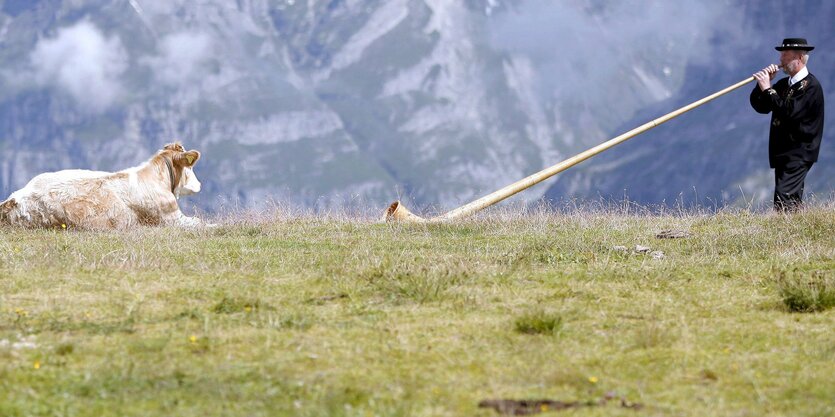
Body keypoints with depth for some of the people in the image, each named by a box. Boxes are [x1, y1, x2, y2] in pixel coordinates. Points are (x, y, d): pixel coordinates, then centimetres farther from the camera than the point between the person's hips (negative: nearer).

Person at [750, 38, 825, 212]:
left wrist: (768, 89, -20)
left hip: (799, 154, -9)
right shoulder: (784, 84, 14)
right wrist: (763, 84, -5)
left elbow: (790, 112, -24)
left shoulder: (811, 86, -11)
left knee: (784, 199, -19)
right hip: (784, 152, 9)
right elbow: (760, 106, 10)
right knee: (792, 201, 9)